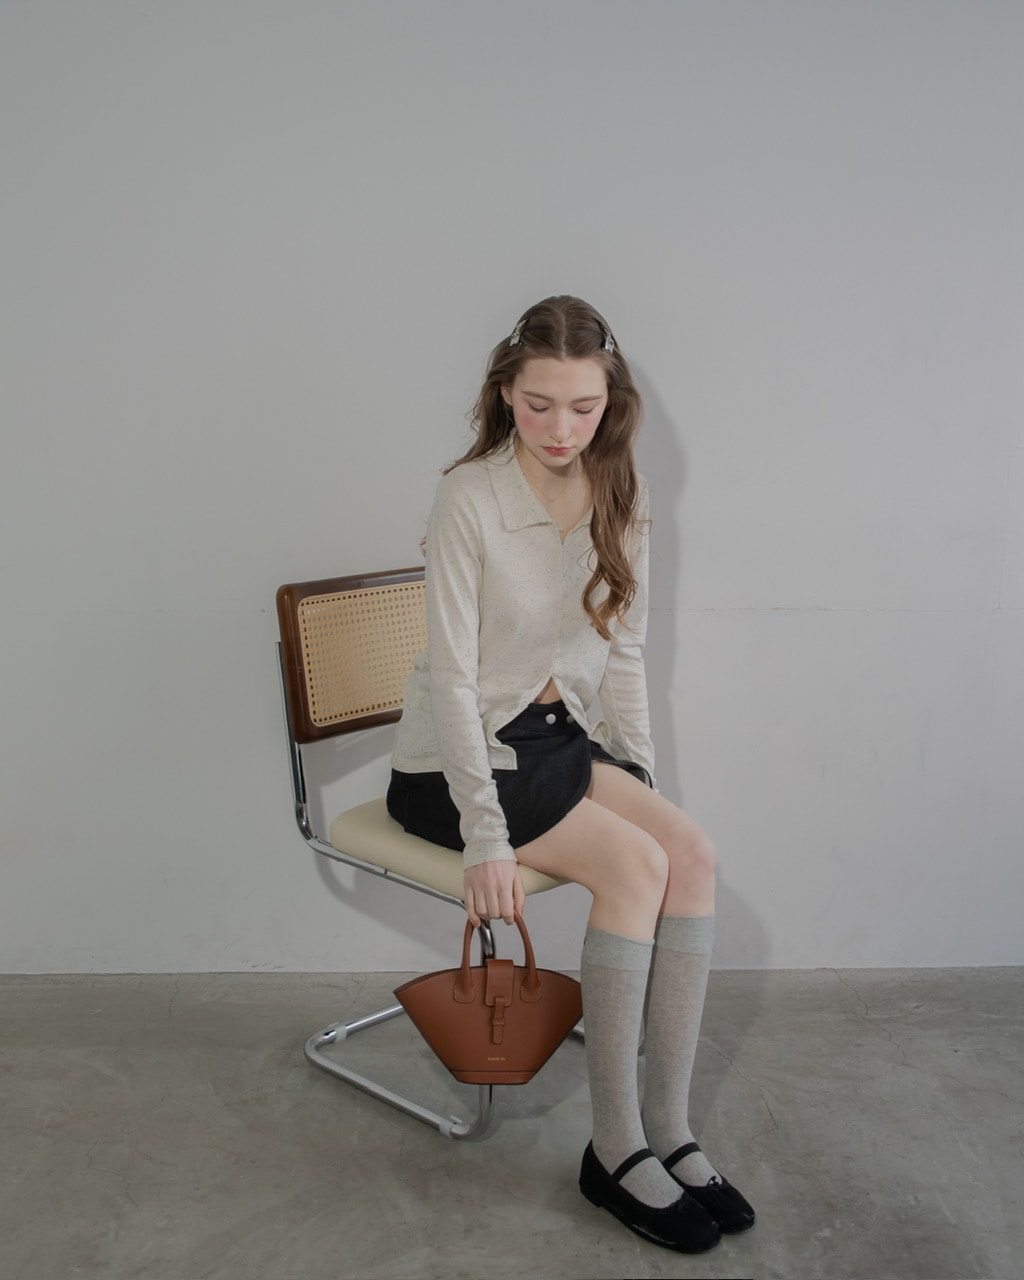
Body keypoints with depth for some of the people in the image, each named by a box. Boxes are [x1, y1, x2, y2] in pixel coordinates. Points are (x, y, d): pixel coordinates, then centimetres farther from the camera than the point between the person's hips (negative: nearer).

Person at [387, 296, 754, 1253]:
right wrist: (486, 837, -24)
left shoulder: (618, 497, 1)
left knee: (692, 853, -17)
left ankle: (668, 1127, -9)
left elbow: (622, 650, 9)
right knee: (636, 864, -23)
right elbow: (453, 678, -20)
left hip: (559, 734, 6)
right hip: (457, 758, -6)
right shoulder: (470, 499, -18)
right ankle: (616, 1149, -10)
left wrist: (639, 775, 2)